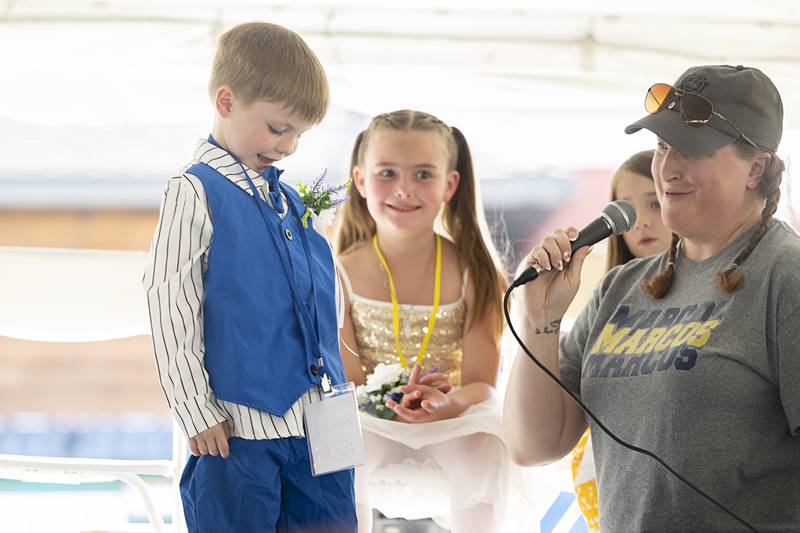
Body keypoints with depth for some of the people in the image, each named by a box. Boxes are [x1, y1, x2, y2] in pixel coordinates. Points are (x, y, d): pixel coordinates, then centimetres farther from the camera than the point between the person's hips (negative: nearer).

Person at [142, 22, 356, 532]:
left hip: (319, 419, 7)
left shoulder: (290, 199, 14)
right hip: (241, 429, -7)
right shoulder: (196, 193, -7)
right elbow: (171, 311, -10)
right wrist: (197, 413, -12)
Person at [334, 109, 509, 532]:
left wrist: (446, 404, -35)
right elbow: (346, 383, -8)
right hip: (370, 421, 1)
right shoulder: (342, 275, -8)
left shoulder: (473, 271, -9)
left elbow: (480, 383, -10)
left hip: (453, 418, 0)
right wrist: (390, 400, -31)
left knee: (483, 449, -31)